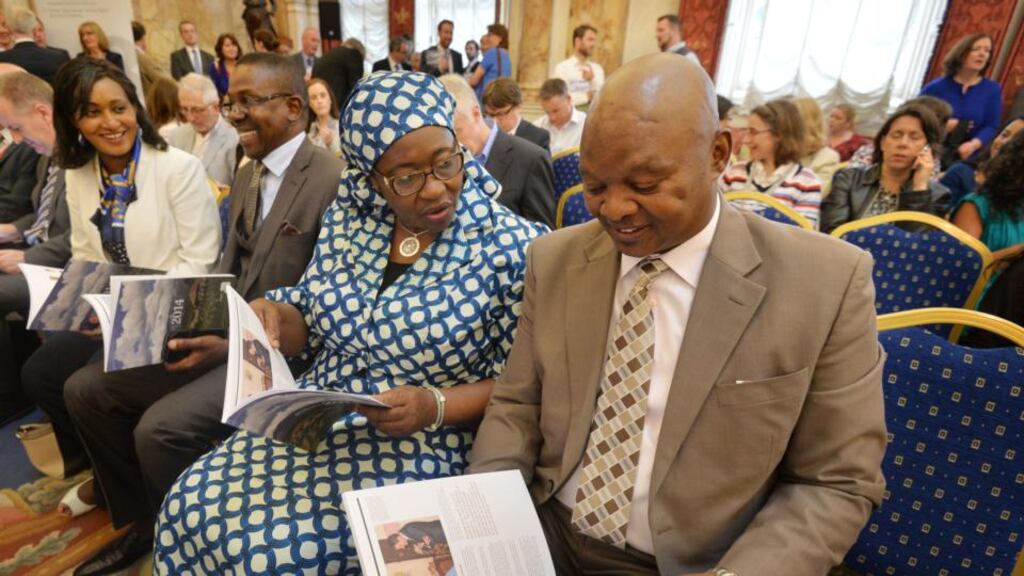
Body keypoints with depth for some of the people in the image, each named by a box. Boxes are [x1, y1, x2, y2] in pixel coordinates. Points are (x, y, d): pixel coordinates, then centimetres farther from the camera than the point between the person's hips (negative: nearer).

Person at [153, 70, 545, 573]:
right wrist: (274, 315, -11)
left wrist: (435, 406, -23)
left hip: (418, 447, -4)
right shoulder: (350, 218, 1)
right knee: (190, 507, -9)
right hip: (311, 421, 5)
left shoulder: (510, 247, -14)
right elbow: (308, 326, 11)